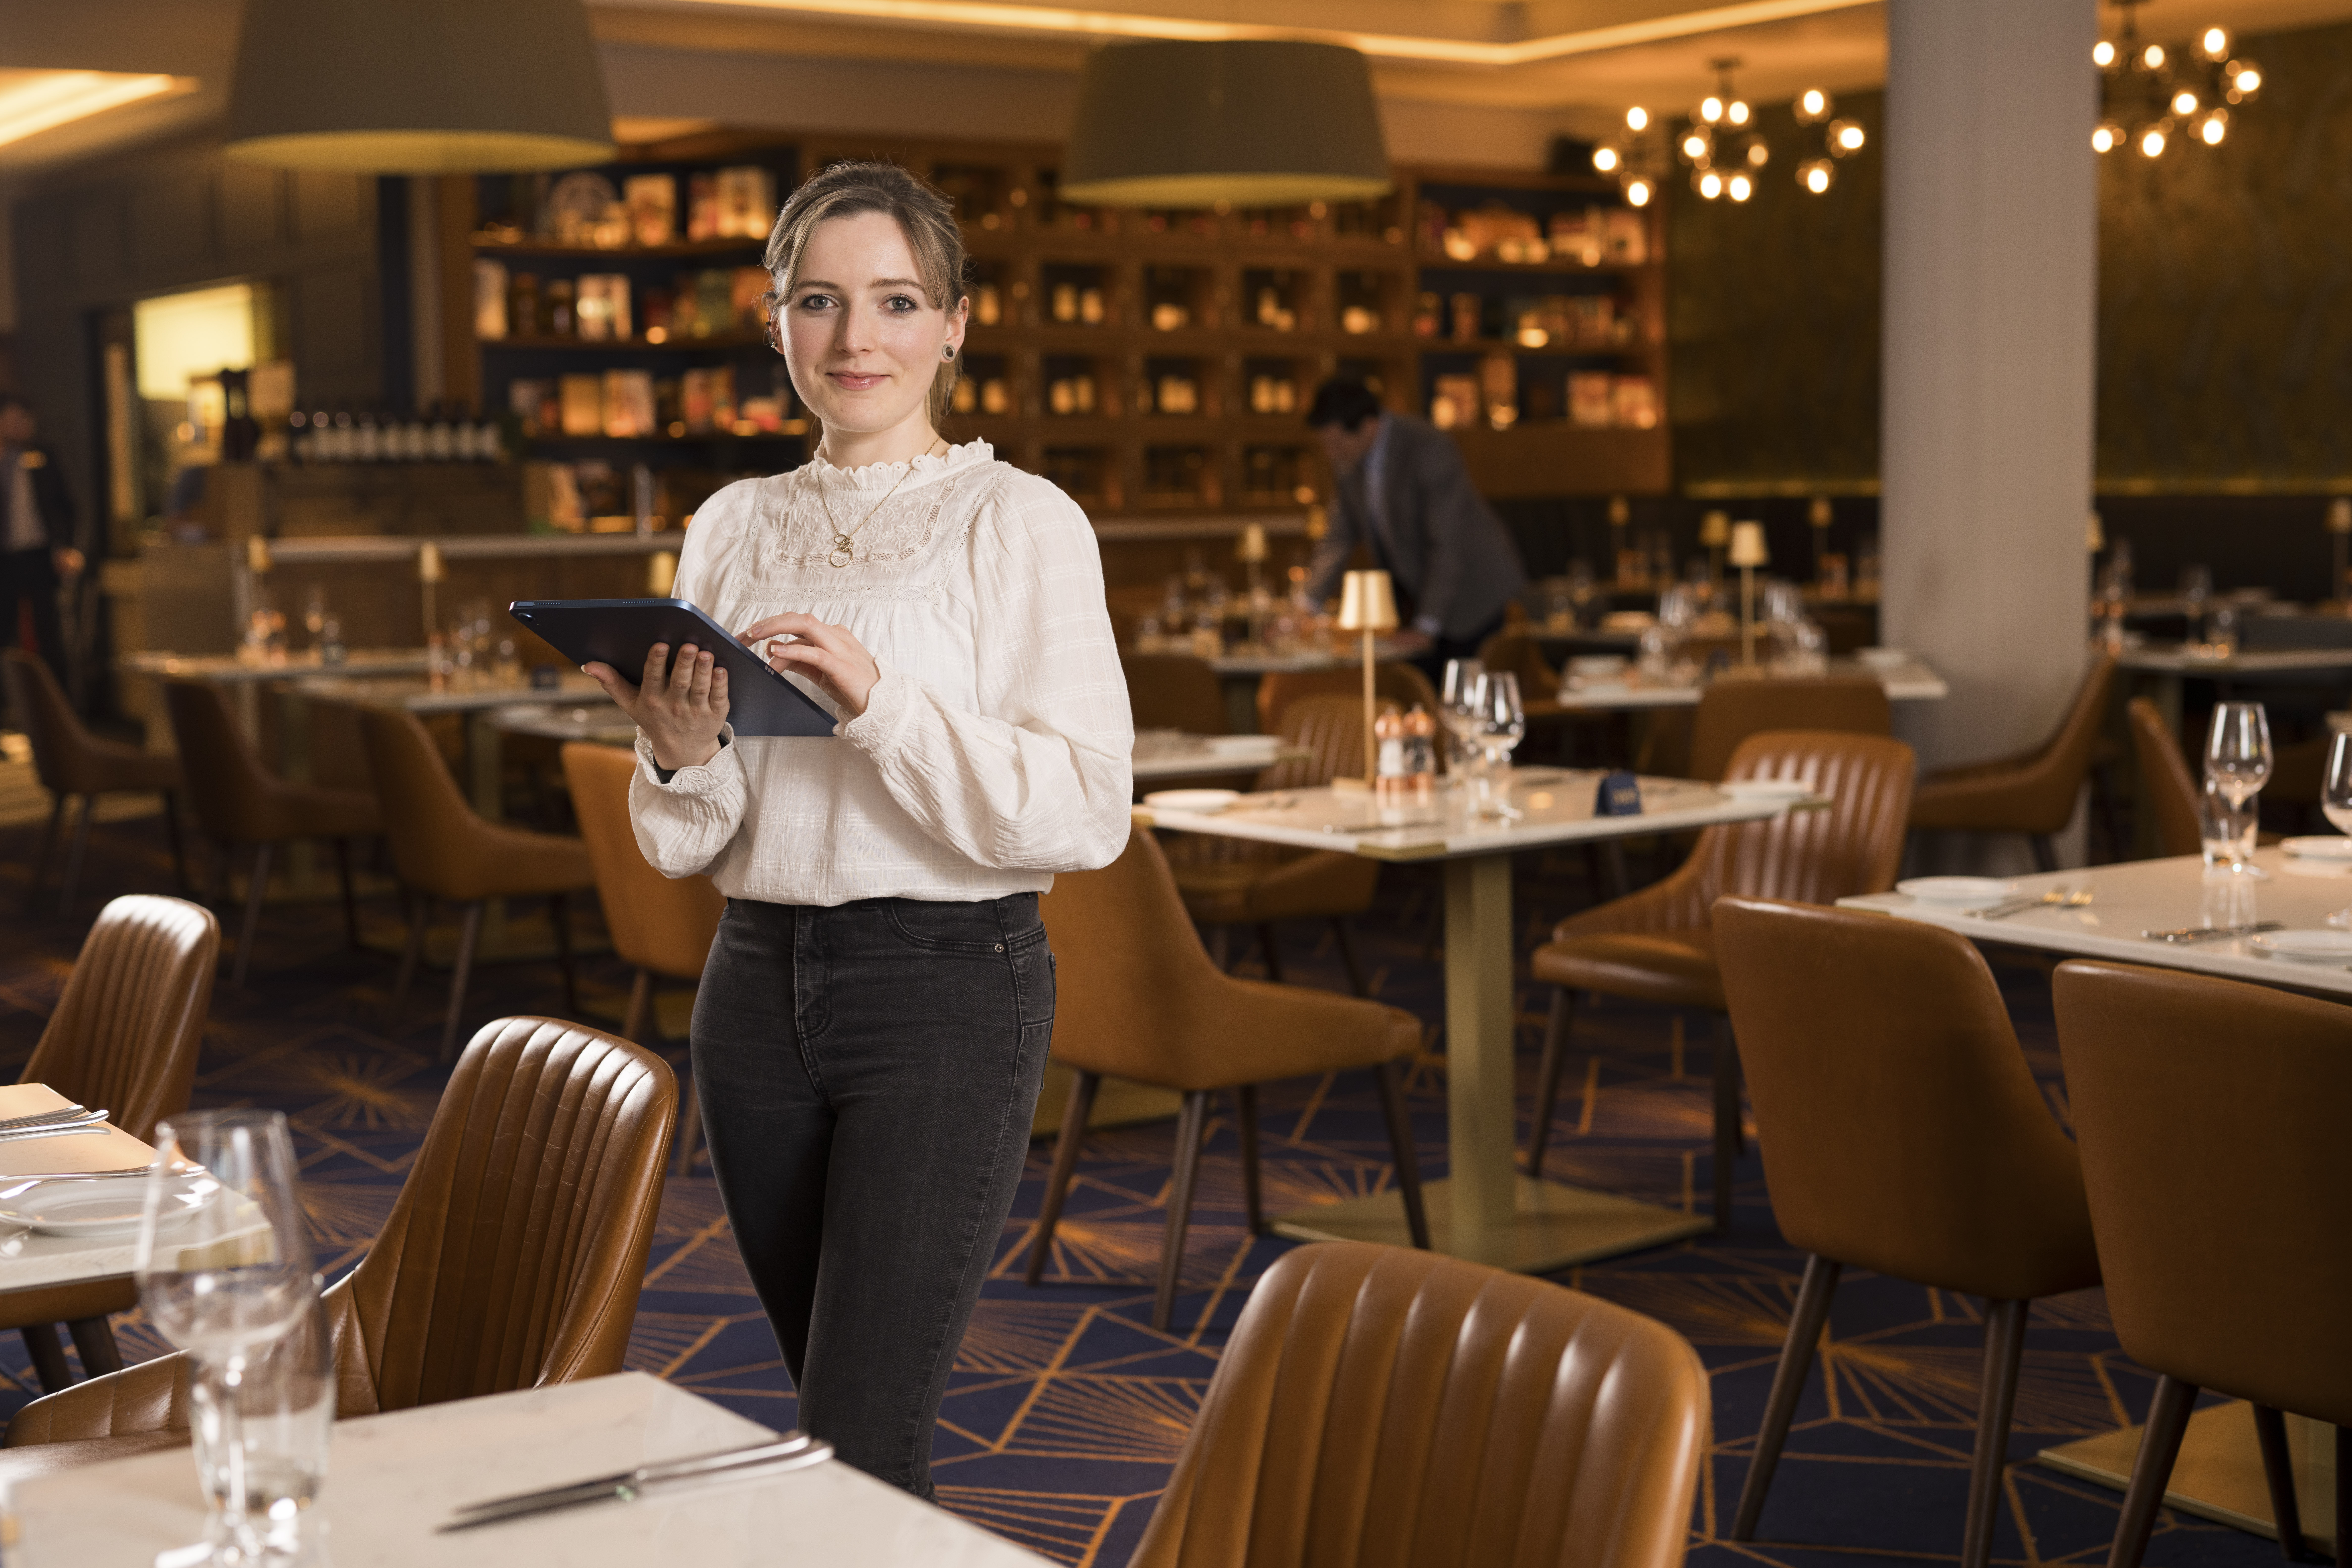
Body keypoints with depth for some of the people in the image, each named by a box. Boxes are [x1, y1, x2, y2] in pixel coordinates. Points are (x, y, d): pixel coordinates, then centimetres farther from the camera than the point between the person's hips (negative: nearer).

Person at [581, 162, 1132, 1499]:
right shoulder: (735, 526, 11)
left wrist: (880, 701, -24)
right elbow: (687, 846, 12)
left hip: (949, 991, -6)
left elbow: (1086, 812, -15)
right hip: (761, 986, 6)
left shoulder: (1022, 523, -5)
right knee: (830, 1411, 15)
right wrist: (681, 755, -10)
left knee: (859, 1448, -8)